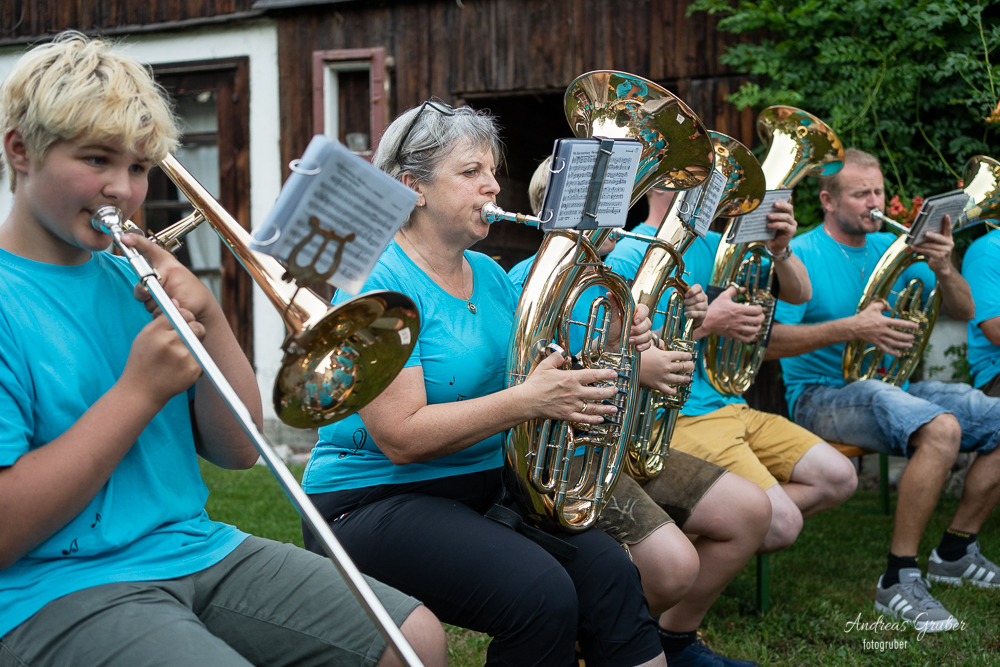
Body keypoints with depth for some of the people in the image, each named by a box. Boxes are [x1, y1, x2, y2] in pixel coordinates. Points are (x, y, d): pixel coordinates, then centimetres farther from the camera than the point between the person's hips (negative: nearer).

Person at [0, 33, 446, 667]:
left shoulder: (133, 278, 11)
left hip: (197, 550, 7)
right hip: (57, 589, -7)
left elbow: (238, 451, 9)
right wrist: (139, 390, -18)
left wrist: (209, 317, -6)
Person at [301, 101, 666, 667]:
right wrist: (527, 399, -28)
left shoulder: (490, 276, 11)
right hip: (376, 499, -7)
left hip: (484, 487, 7)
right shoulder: (379, 284, -14)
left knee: (612, 576, -14)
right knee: (542, 595, -27)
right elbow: (401, 438, -22)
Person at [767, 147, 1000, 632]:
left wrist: (943, 268, -14)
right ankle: (898, 580, -25)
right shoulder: (801, 255, -8)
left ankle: (954, 552, 10)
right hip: (821, 396, -8)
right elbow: (770, 340, -19)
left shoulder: (890, 247, 10)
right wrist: (849, 328, -27)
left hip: (894, 388, 8)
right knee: (942, 428, -33)